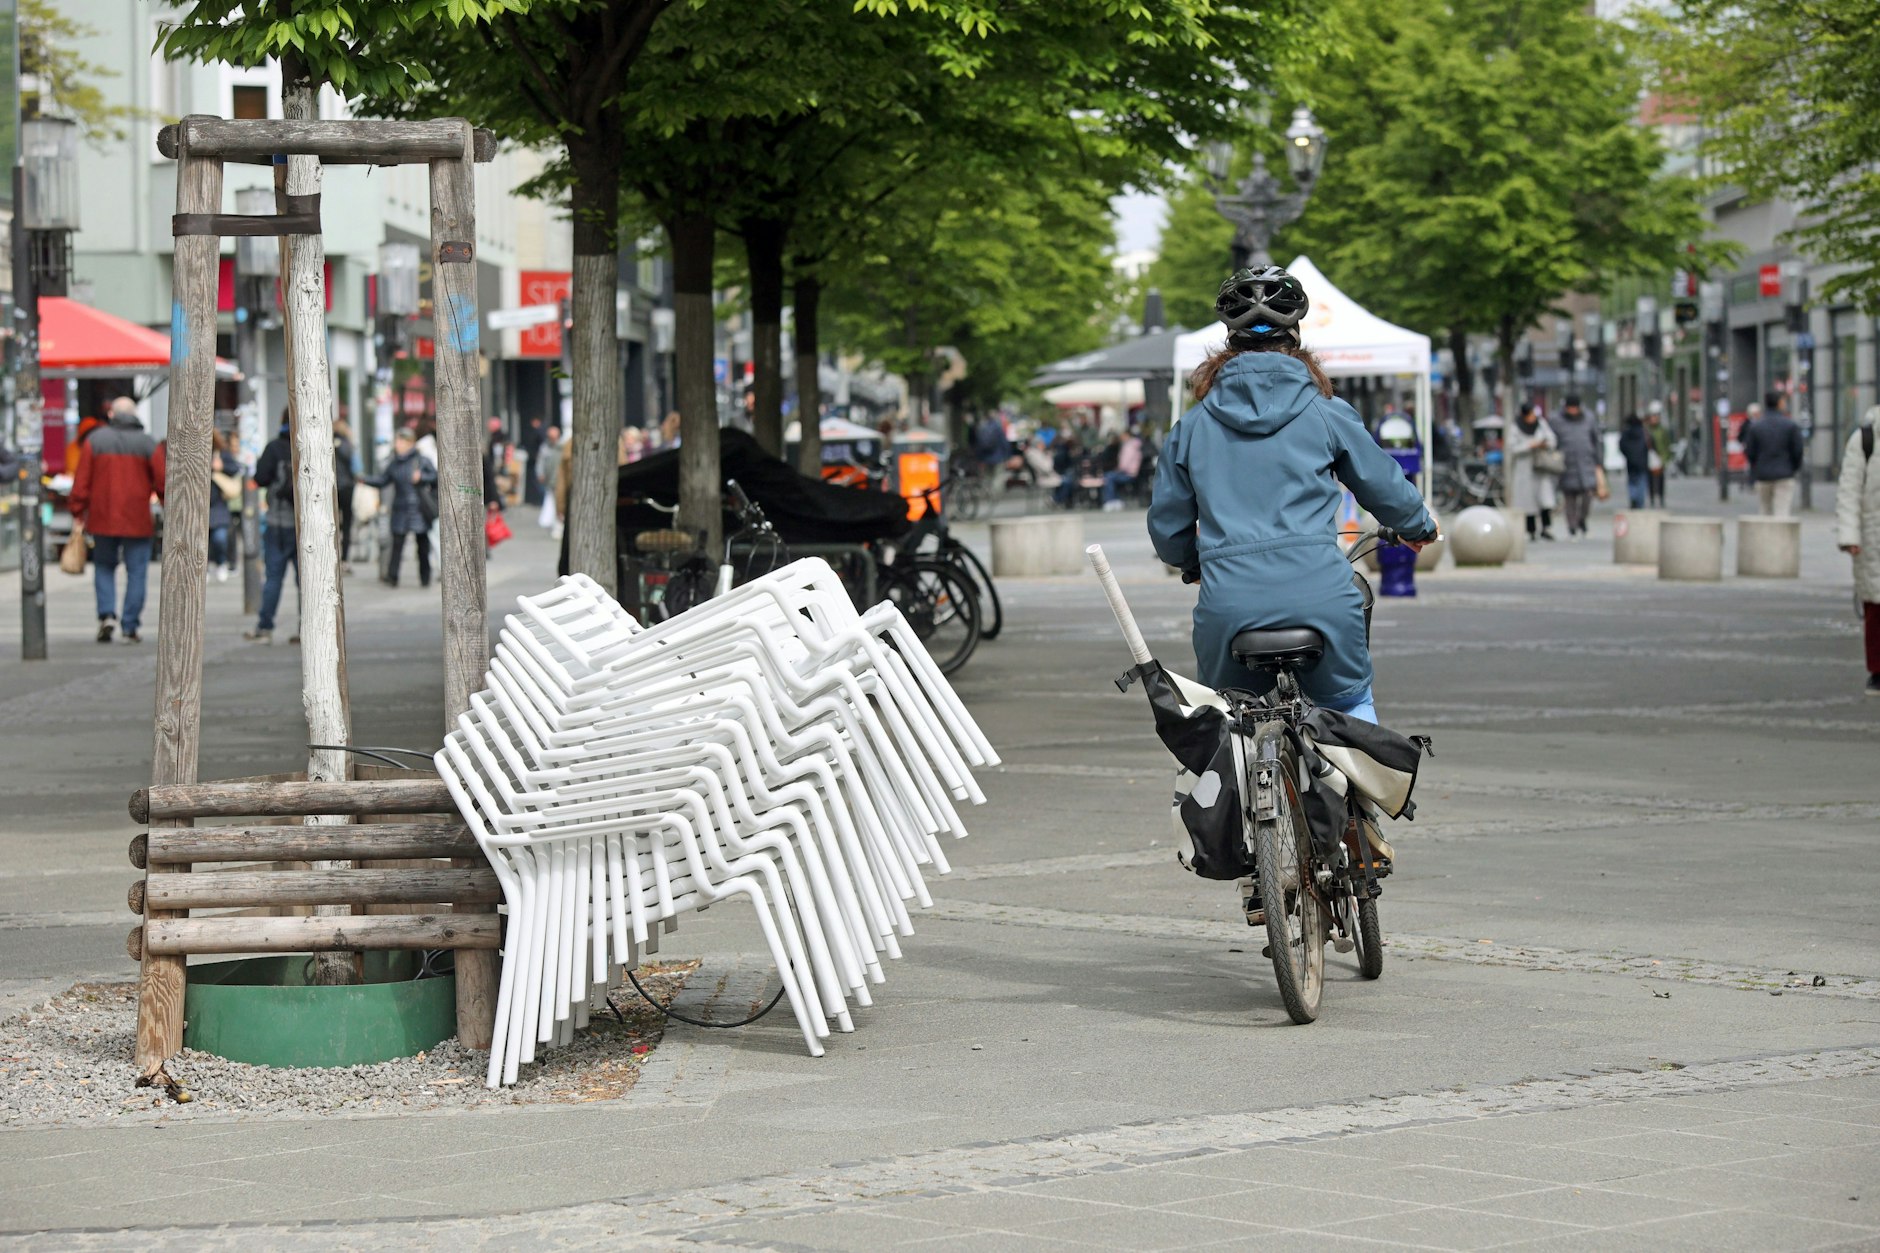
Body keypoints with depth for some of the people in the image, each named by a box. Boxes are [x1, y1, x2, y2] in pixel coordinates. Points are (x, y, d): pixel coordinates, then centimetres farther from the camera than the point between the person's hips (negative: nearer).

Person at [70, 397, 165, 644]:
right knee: (136, 572, 5)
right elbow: (162, 483, 0)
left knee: (104, 566, 16)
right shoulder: (148, 444, -1)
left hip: (102, 519, 1)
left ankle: (107, 613, -3)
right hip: (138, 521, -1)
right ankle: (131, 627, 2)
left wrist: (79, 511, 6)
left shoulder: (95, 440, 0)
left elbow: (82, 481, -2)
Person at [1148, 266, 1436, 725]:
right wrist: (1419, 526, 39)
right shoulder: (1326, 413, 6)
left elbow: (1167, 528, 16)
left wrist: (1192, 564, 39)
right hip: (1319, 597, -1)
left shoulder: (1192, 426, 10)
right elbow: (1385, 486, 17)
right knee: (1352, 708, 22)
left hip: (1228, 604, 1)